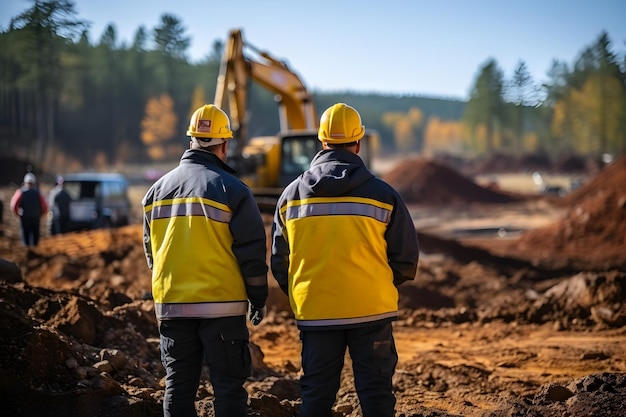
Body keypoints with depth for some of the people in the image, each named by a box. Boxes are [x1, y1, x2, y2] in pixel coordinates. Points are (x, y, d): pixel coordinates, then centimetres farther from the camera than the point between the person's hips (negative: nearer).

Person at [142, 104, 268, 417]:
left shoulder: (158, 189, 9)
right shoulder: (232, 189, -8)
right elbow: (252, 251, -7)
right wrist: (258, 299, 4)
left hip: (171, 305, 5)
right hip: (222, 305, -4)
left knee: (178, 387, 10)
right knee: (228, 386, 2)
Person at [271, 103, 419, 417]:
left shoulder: (291, 195, 2)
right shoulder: (382, 194, -5)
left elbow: (279, 261, 7)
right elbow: (406, 260, -2)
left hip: (314, 312, 2)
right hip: (371, 310, -2)